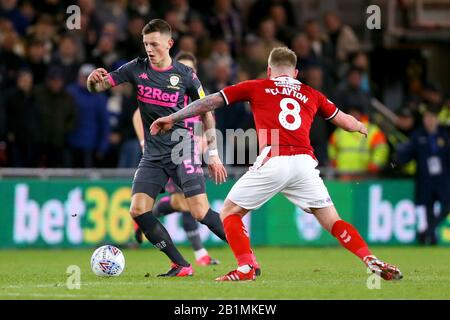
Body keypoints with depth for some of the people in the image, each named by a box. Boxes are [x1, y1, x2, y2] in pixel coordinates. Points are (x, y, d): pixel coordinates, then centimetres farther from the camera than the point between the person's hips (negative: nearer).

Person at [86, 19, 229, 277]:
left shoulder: (185, 75, -5)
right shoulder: (137, 69, 2)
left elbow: (206, 112, 5)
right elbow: (97, 87, 1)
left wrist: (214, 154, 4)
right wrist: (94, 79, -24)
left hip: (182, 150, -4)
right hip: (153, 155, 4)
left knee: (201, 211, -17)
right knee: (138, 210, -10)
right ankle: (181, 266, -1)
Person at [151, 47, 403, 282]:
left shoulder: (256, 87, 17)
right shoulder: (311, 95, 23)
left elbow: (212, 101, 18)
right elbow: (346, 122, 32)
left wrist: (172, 118, 26)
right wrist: (361, 127, 56)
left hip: (273, 161, -3)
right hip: (304, 163, 3)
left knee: (230, 213, 14)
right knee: (333, 222, 11)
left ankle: (246, 267, -2)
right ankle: (372, 262, -4)